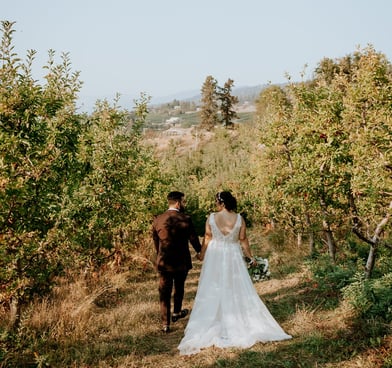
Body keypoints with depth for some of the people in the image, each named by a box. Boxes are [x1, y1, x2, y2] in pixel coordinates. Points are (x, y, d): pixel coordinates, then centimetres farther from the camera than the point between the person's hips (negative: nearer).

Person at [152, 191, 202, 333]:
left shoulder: (157, 220, -4)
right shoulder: (185, 219, -14)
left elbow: (155, 241, 7)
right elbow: (193, 238, -3)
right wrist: (199, 251, 17)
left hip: (163, 262, 1)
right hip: (182, 262, -1)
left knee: (164, 292, 6)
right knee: (179, 288, 22)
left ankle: (165, 323, 4)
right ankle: (176, 313, 41)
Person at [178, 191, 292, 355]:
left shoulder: (211, 218, -9)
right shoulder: (239, 218, -6)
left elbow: (207, 238, -3)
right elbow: (243, 240, -2)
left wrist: (202, 254, 11)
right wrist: (250, 257, 10)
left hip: (215, 257, -1)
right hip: (233, 257, 1)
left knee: (214, 291, 7)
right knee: (237, 290, 9)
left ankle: (216, 325, 11)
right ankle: (239, 323, 15)